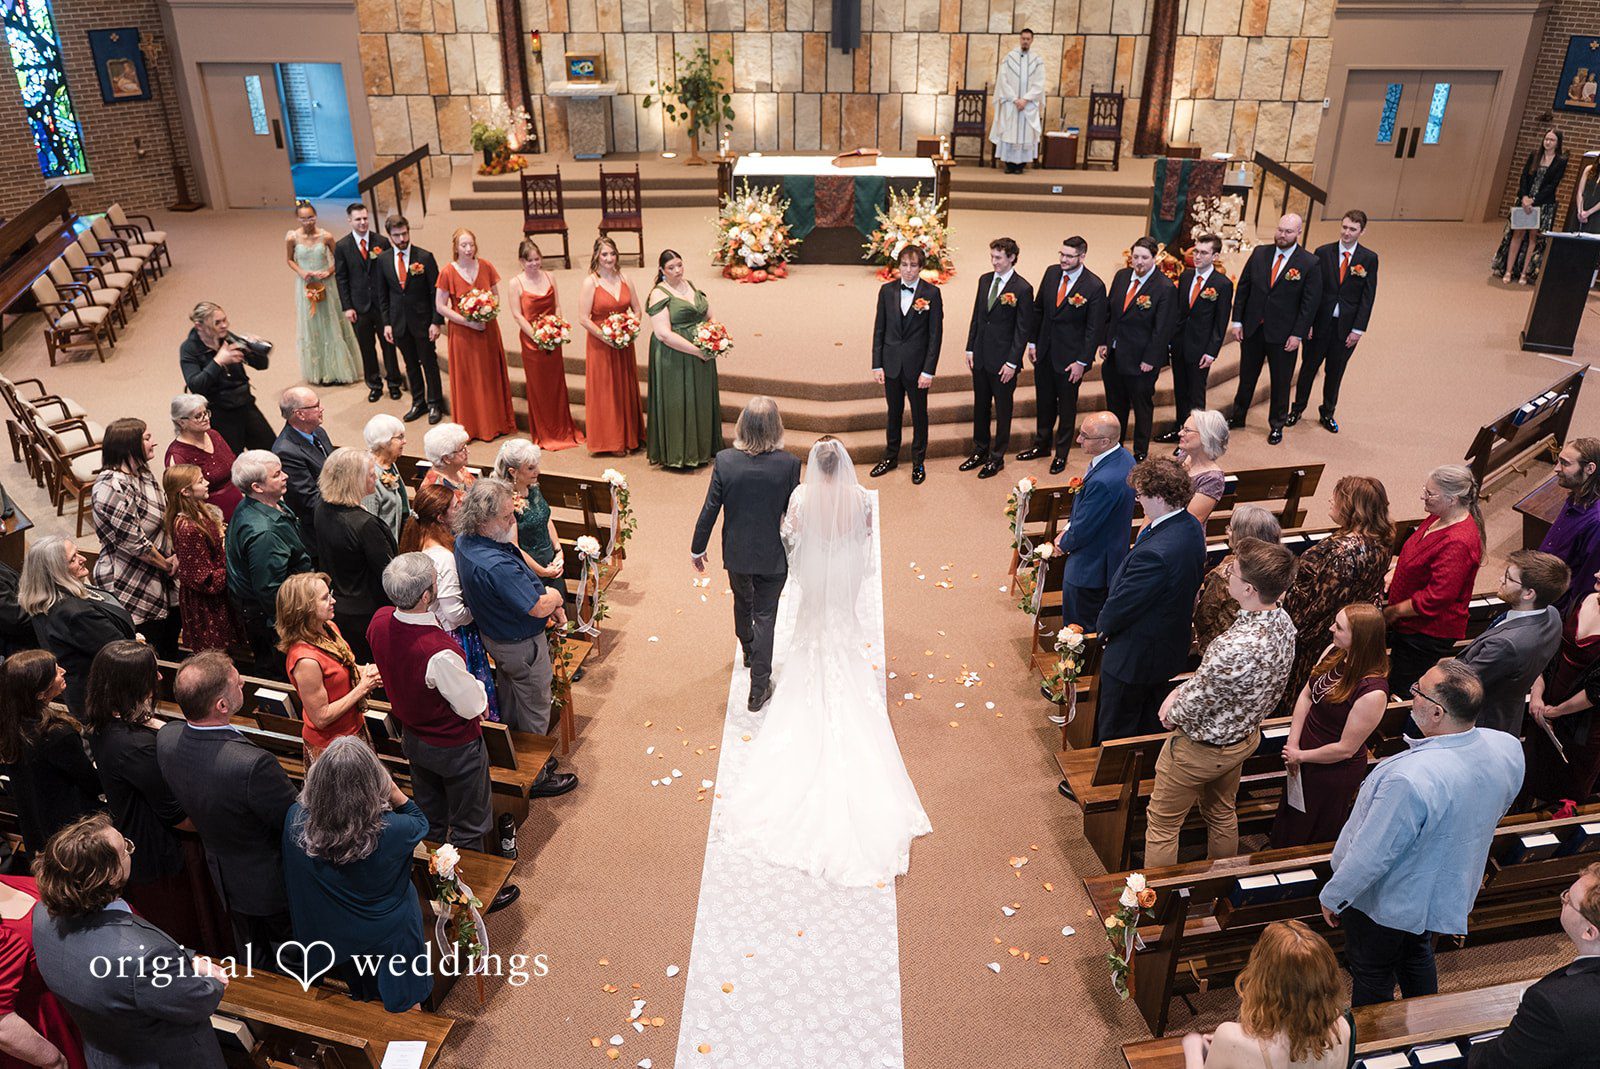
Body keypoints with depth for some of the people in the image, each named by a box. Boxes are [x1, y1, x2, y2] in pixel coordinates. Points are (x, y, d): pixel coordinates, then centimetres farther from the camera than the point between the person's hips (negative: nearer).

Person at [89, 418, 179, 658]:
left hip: (163, 582, 9)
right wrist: (165, 564, -9)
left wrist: (174, 555, -3)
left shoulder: (142, 473, 5)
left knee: (171, 647, 20)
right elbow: (133, 541, -22)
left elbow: (166, 516, 12)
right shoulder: (112, 488, -23)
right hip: (132, 588, -9)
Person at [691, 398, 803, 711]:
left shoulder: (724, 461, -18)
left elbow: (710, 509, -10)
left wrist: (698, 547, 5)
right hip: (773, 556, -2)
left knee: (743, 603, 28)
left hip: (736, 552, 2)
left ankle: (749, 651, 56)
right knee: (765, 616, 12)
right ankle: (759, 688, 18)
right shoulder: (789, 464, -21)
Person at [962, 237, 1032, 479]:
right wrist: (970, 348, 8)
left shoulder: (1022, 289, -14)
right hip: (980, 357, 6)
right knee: (980, 406, 17)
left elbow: (1023, 329, -12)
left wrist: (1012, 363, -14)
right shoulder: (985, 280, 5)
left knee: (1003, 409, 8)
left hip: (1003, 360, -6)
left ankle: (997, 457, 21)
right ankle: (980, 451, 32)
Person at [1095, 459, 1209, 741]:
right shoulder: (1192, 527, -7)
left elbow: (1122, 603, -24)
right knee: (1149, 723, 28)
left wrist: (1103, 625, -4)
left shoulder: (1155, 553, -37)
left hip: (1134, 656, -9)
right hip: (1171, 646, 9)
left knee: (1115, 731, 12)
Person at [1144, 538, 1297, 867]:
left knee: (1162, 826, 14)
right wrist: (1182, 688, -5)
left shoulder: (1236, 648, -42)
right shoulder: (1282, 621, -13)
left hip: (1202, 749, -8)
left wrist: (1173, 711, -6)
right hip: (1244, 738, 9)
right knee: (1222, 814, 31)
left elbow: (1192, 708, -26)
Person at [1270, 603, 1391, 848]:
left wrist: (1300, 755, -13)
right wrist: (1293, 743, -8)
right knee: (1289, 816, 31)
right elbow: (1306, 694, -2)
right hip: (1305, 760, 7)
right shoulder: (1334, 653, -13)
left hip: (1336, 771, -7)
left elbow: (1345, 749, -25)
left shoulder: (1373, 692, -34)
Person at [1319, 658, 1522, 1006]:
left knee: (1372, 977, 20)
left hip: (1386, 902, -7)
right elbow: (1496, 811, 3)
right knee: (1417, 957, 34)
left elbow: (1370, 856, -31)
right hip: (1449, 890, 7)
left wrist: (1332, 896, -13)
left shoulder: (1410, 779, -43)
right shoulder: (1508, 749, -19)